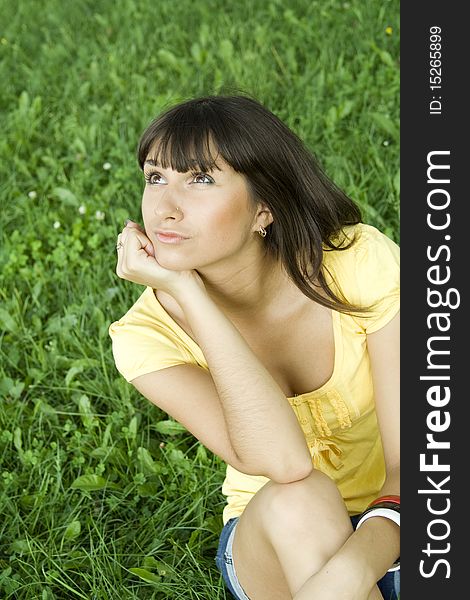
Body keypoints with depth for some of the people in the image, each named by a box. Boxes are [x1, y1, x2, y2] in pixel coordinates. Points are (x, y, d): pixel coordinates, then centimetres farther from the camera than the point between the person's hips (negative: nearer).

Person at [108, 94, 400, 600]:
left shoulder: (361, 263, -19)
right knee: (296, 501, -33)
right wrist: (186, 294, -32)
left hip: (387, 533, 0)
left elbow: (414, 463, -21)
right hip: (271, 541, 1)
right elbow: (284, 462, -32)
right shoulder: (148, 335, -17)